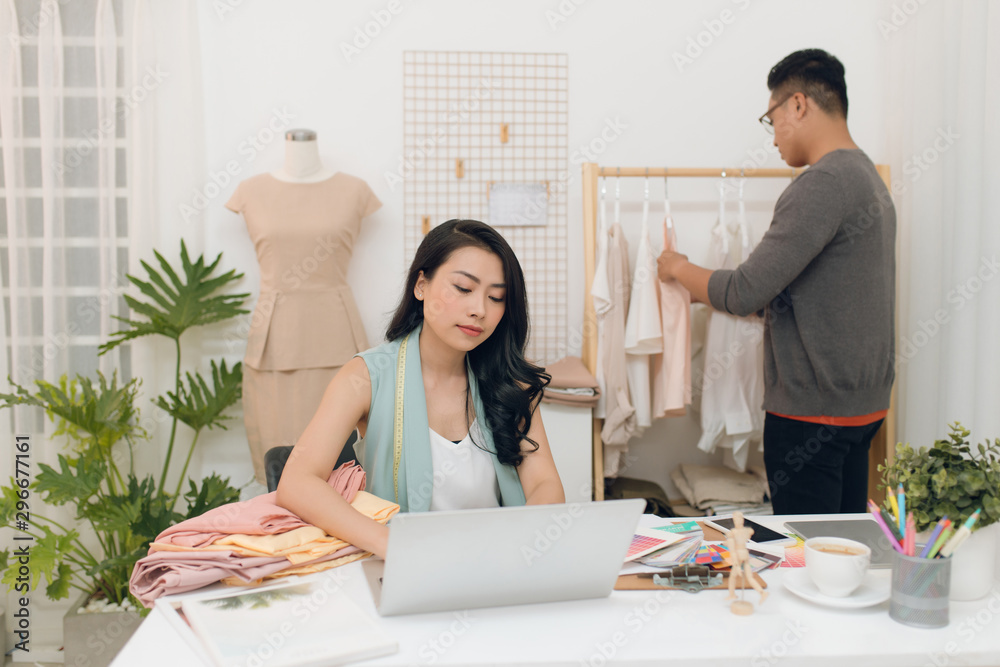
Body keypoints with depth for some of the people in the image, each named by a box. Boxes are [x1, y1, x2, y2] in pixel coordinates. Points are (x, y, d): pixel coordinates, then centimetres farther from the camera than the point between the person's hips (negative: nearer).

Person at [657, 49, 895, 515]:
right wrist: (707, 292, 19)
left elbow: (744, 294, -22)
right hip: (863, 404, 10)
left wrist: (679, 269, -3)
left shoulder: (824, 183, -19)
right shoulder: (868, 177, 13)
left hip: (814, 410, -10)